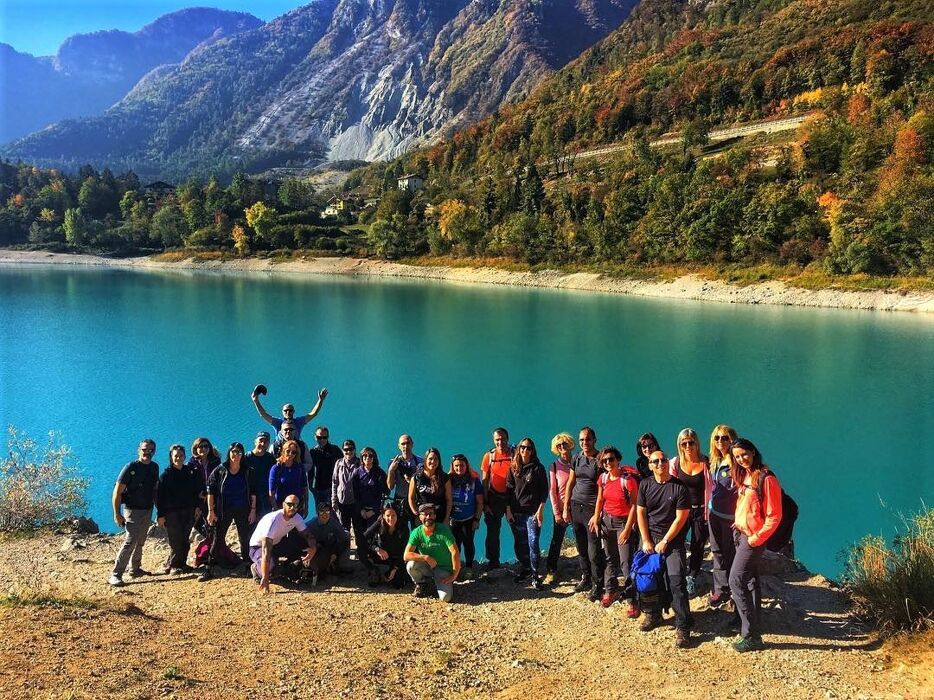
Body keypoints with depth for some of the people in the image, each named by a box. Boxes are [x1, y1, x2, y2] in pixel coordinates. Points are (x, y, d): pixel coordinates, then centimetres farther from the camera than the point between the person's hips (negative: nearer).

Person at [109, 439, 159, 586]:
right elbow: (117, 492, -14)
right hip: (133, 510, -6)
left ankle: (135, 569, 29)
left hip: (147, 511, 7)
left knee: (140, 542, 15)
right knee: (130, 541, -14)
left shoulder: (154, 467, 7)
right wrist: (117, 514, -19)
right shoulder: (131, 468, -12)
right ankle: (116, 575, -11)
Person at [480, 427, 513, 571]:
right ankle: (493, 563, 18)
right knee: (492, 532, 4)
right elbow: (485, 482, 3)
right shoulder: (489, 456, -1)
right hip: (494, 498, 1)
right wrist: (485, 503, -2)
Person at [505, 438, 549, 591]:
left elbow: (544, 490, 0)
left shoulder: (538, 468, 0)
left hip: (533, 512, -3)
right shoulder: (513, 468, 7)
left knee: (533, 543, -9)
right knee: (520, 543, 8)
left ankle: (535, 576, -2)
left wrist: (540, 509, -7)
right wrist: (508, 510, 1)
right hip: (516, 512, 3)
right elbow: (508, 489, 7)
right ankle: (524, 570, 24)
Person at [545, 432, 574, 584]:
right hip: (561, 508, 0)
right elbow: (552, 491, 0)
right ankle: (551, 572, 12)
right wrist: (556, 512, -6)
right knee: (556, 540, 4)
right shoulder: (555, 466, 1)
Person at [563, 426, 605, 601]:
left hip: (592, 508, -5)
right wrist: (566, 507, 10)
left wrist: (597, 514, -15)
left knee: (594, 550, -3)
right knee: (581, 547, 12)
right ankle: (585, 578, 27)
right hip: (576, 506, 5)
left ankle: (597, 585, 9)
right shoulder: (577, 459, 8)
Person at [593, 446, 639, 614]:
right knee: (610, 558, 15)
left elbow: (634, 506, -14)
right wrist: (596, 519, 3)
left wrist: (627, 529, -16)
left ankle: (632, 601, -3)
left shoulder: (628, 479, -16)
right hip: (606, 520, 5)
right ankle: (611, 590, 30)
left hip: (623, 521, -5)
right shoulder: (603, 478, 1)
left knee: (626, 562, -9)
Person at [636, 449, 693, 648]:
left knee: (676, 581, -13)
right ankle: (653, 614, 28)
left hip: (673, 540, -4)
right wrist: (646, 541, -2)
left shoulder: (680, 488, -9)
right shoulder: (645, 485, 3)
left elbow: (680, 518, -10)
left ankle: (683, 627, -7)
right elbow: (641, 513, 4)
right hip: (650, 539, 4)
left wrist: (664, 542, -10)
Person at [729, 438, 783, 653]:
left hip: (753, 537, -9)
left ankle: (751, 636, -5)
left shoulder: (766, 479, -17)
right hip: (740, 533, 9)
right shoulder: (743, 477, 9)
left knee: (736, 581, -10)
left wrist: (757, 537, -16)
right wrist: (738, 525, 12)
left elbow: (774, 516, -17)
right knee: (750, 582, 15)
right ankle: (754, 629, 25)